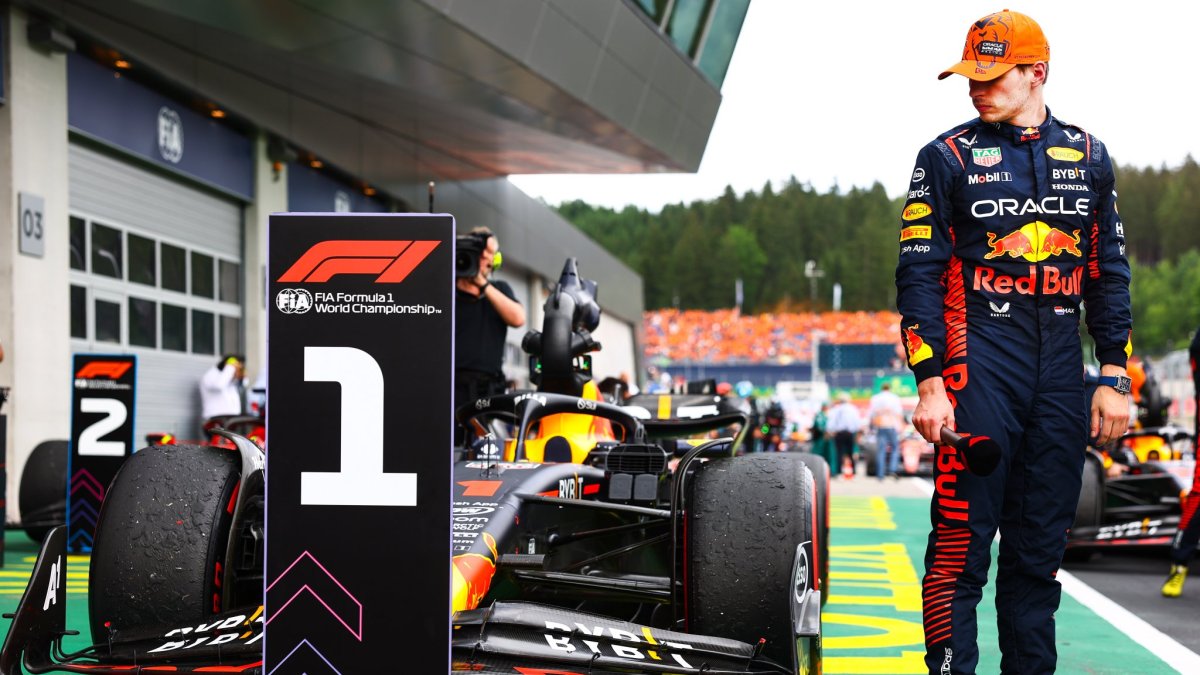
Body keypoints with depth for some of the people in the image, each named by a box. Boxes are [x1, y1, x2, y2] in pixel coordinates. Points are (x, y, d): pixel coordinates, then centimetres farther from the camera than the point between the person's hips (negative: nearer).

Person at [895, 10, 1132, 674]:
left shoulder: (1088, 156, 12)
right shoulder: (948, 157, 2)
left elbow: (1109, 274, 14)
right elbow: (919, 276, -1)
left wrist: (1114, 378, 7)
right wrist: (929, 384, -9)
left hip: (1061, 370, 4)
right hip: (978, 363, -3)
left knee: (1041, 545, 8)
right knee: (962, 541, -7)